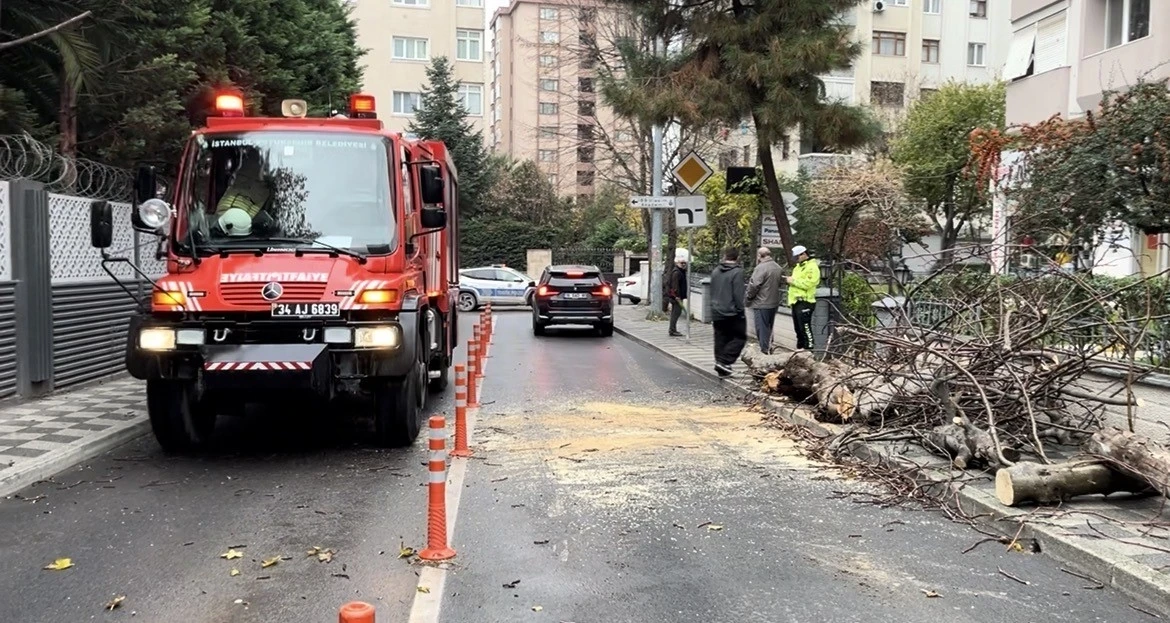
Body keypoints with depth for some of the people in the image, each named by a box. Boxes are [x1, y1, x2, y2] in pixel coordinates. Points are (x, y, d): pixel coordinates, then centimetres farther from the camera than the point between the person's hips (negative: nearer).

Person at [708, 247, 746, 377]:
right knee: (739, 337, 4)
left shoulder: (716, 271, 10)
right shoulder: (737, 272, -12)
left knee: (721, 339, 11)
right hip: (732, 312, -7)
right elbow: (738, 294, -16)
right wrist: (740, 310, -8)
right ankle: (724, 361, -9)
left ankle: (721, 368, 13)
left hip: (716, 312, 7)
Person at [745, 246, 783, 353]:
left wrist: (748, 296, -6)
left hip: (761, 304, -8)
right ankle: (769, 348, 29)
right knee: (769, 328, 20)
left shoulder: (761, 268, -18)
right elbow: (780, 283, 15)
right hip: (774, 303, 8)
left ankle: (765, 350, 3)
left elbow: (753, 286, -21)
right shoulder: (778, 268, 8)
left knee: (762, 328, 0)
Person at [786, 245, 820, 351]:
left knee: (805, 326, -10)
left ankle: (809, 347, -5)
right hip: (796, 301, 10)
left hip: (804, 301, -10)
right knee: (798, 327, 14)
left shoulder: (812, 267, -11)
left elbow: (807, 283, -22)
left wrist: (793, 281, -17)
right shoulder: (798, 266, 20)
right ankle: (800, 347, 22)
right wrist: (789, 280, 10)